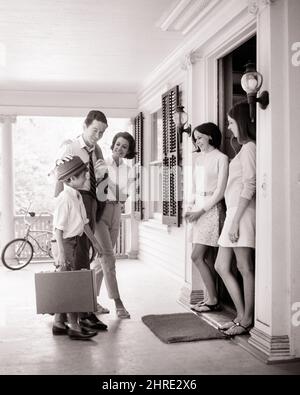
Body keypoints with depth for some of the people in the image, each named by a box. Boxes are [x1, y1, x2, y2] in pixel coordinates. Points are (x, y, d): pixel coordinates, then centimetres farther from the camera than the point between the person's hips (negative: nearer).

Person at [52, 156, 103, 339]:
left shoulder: (78, 197, 10)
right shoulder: (64, 198, -18)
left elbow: (84, 221, 18)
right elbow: (58, 228, -20)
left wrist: (94, 241, 22)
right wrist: (61, 252, -23)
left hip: (75, 242, 9)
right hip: (66, 242, -9)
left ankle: (59, 324, 24)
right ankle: (74, 327, 3)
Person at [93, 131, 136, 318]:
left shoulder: (129, 170, 10)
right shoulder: (101, 164, -5)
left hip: (116, 213, 6)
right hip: (99, 212, -5)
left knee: (104, 259, 10)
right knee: (108, 258, -10)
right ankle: (118, 304, -9)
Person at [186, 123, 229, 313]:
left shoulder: (221, 158, -6)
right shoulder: (198, 158, 16)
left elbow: (220, 191, -10)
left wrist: (201, 211, -12)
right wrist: (191, 208, 4)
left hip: (212, 209, -7)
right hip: (199, 210, 7)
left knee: (197, 256, -10)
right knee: (206, 257, 7)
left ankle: (213, 300, -2)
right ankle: (212, 298, 13)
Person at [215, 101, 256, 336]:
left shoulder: (249, 148, -8)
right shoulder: (245, 148, 20)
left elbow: (249, 187, -16)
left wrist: (235, 220, -19)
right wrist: (233, 220, 14)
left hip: (243, 213, -10)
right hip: (234, 213, 10)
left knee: (245, 268, -3)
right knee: (221, 266, 10)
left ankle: (247, 320, 6)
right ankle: (241, 315, 16)